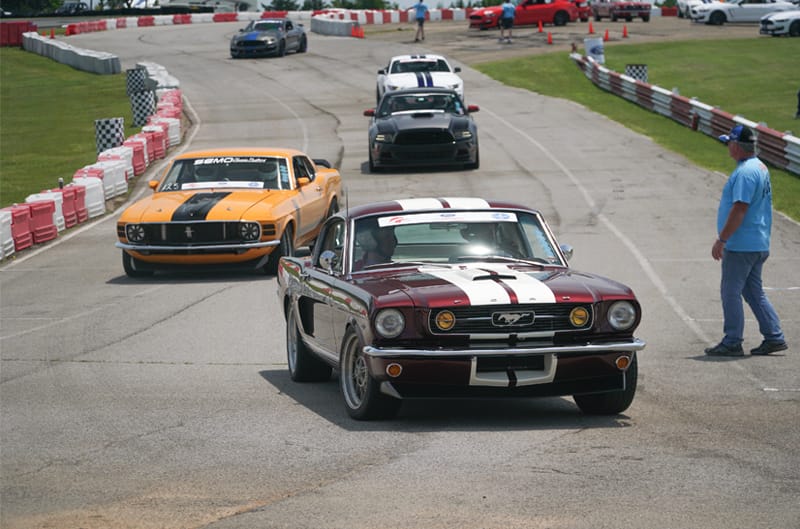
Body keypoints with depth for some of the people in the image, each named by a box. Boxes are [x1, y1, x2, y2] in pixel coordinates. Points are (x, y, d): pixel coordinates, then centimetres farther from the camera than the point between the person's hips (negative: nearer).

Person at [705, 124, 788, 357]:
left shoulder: (745, 172, -19)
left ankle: (732, 342, 1)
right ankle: (774, 337, 14)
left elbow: (739, 209, -25)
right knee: (753, 292, 15)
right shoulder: (760, 167, 14)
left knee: (730, 291, -2)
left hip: (741, 246, -10)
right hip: (759, 244, 10)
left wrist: (721, 239, -22)